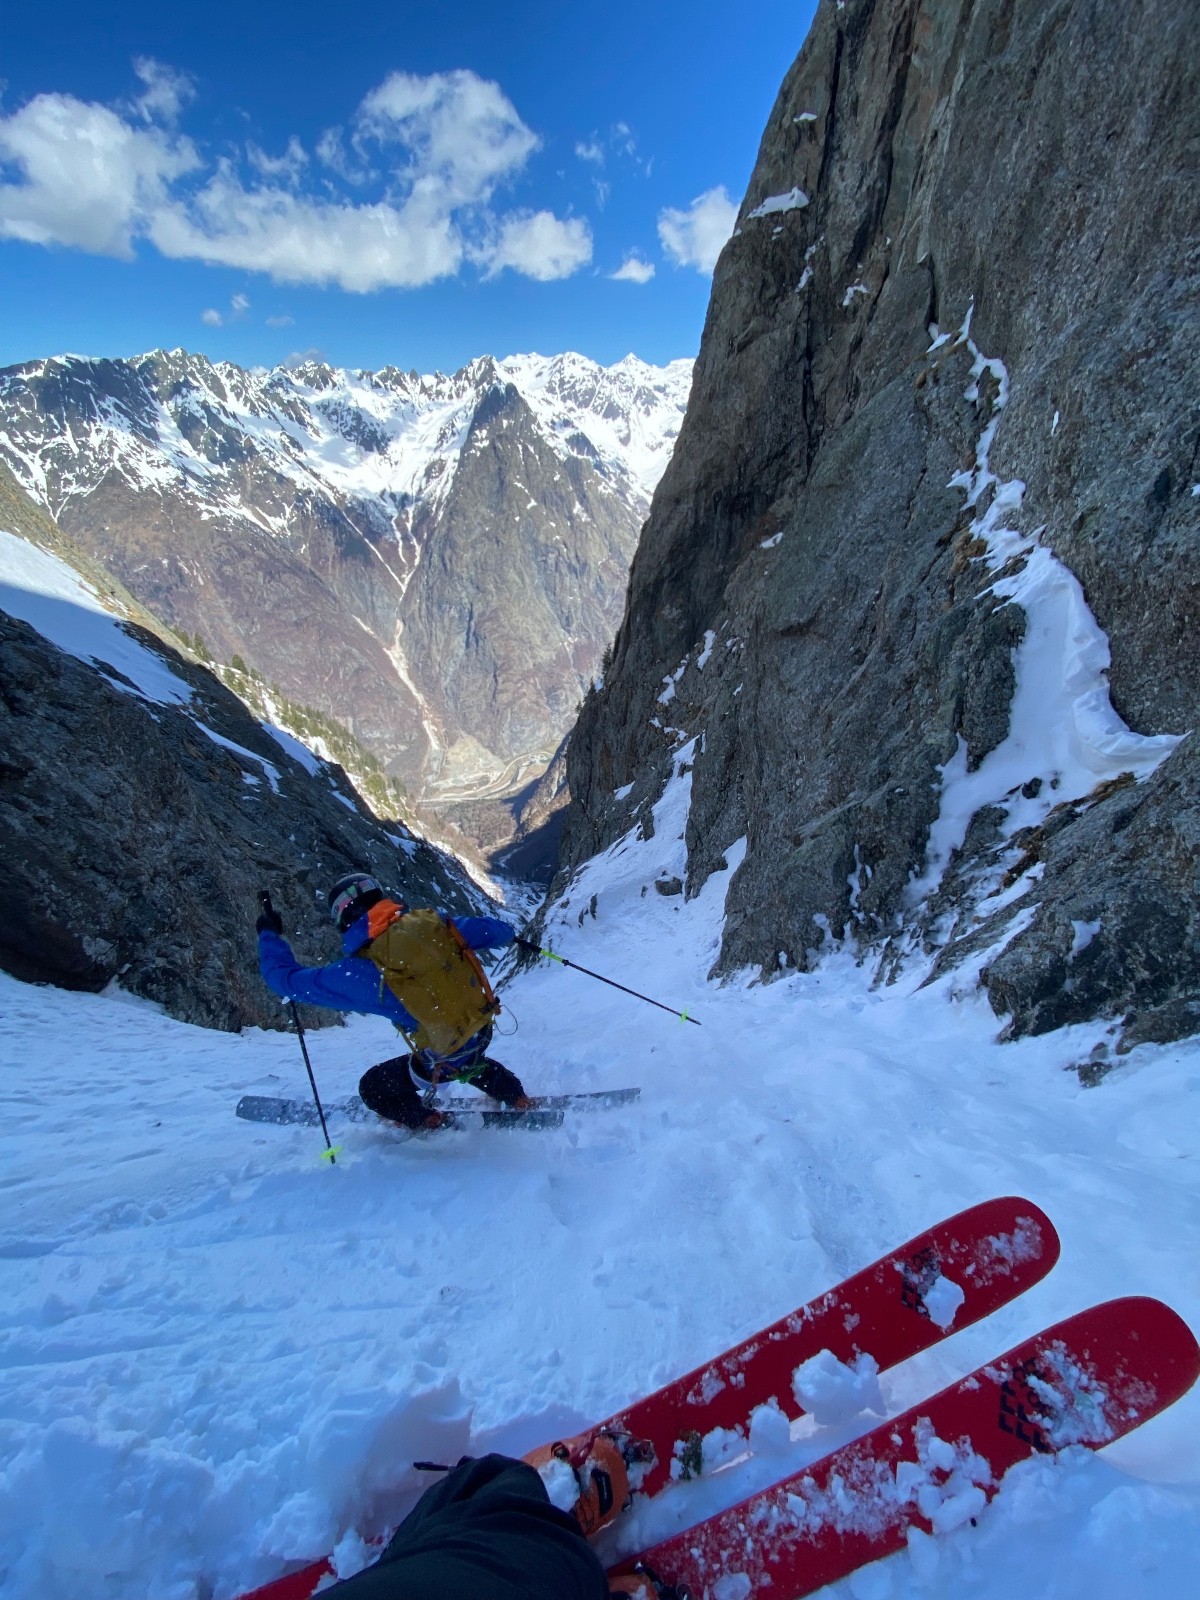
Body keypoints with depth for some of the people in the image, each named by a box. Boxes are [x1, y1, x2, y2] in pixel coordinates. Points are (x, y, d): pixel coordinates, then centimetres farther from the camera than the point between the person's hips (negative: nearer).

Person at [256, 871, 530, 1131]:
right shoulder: (431, 922, -11)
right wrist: (508, 934, 25)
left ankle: (434, 1126, 27)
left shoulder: (359, 971, -19)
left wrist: (269, 935, 10)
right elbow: (496, 931, 1)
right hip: (483, 1031, 5)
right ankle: (517, 1098, 48)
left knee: (373, 1088, 18)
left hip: (445, 1061, -5)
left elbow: (287, 979, -6)